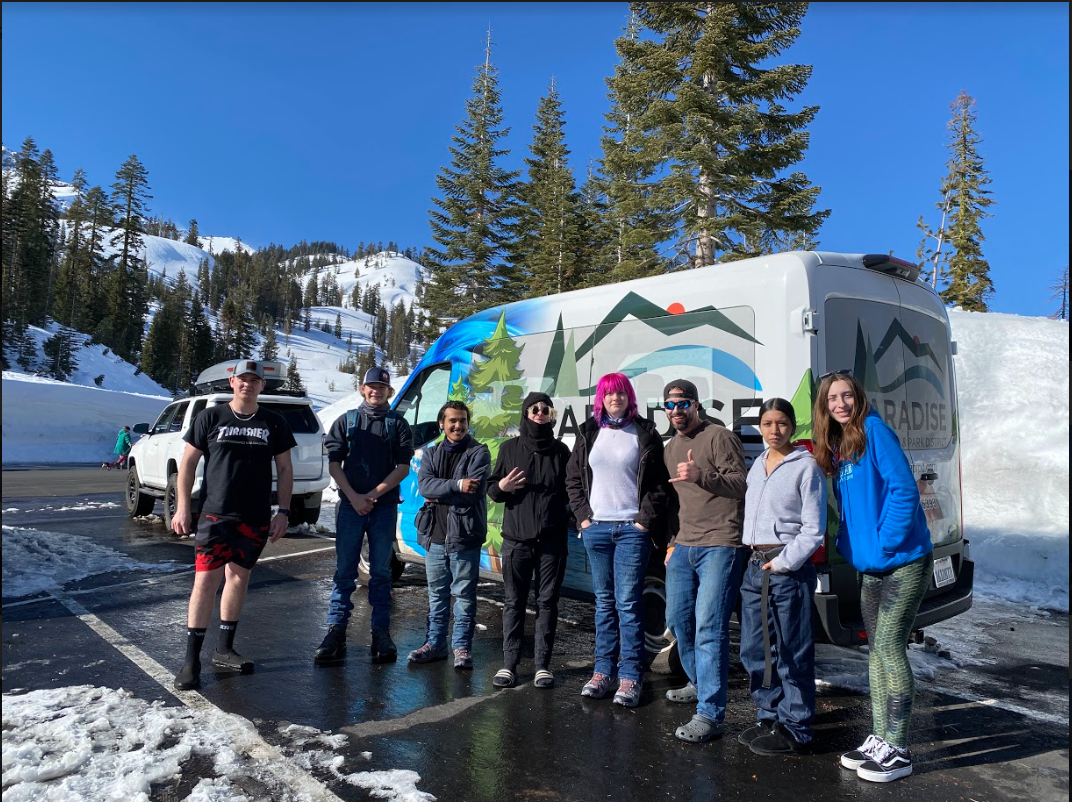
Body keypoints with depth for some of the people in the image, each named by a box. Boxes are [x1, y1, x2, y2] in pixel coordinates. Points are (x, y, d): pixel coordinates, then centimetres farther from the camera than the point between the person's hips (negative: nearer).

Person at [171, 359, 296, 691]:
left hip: (256, 518, 2)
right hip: (216, 514, -2)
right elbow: (188, 462, 3)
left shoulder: (274, 423, 5)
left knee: (239, 579, 11)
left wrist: (283, 512, 2)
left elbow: (284, 469, 8)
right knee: (205, 581, -8)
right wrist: (182, 507, -3)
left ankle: (224, 650, 24)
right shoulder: (211, 417, 1)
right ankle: (191, 659, 1)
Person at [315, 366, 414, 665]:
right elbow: (334, 464, 4)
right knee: (344, 570, 1)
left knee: (381, 571, 6)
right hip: (350, 504, 0)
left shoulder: (398, 424, 7)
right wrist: (354, 497, -8)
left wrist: (374, 494, -9)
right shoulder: (346, 421, 9)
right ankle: (336, 632, 6)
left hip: (385, 507, 0)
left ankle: (381, 633, 12)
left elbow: (403, 467, 0)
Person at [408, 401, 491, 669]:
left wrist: (439, 495, -9)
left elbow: (475, 492, -15)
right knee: (437, 594, 15)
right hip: (435, 536, 4)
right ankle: (435, 643, 27)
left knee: (464, 595, 4)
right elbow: (424, 484, -7)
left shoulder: (478, 452, -2)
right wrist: (456, 485, -19)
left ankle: (462, 647, 16)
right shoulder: (431, 453, 11)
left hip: (464, 536, -4)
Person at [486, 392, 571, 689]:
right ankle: (508, 664, 13)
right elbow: (491, 488, 10)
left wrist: (572, 512, -4)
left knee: (547, 601, 5)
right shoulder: (510, 448, 5)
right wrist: (501, 487, -11)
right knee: (513, 602, 5)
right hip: (516, 538, 0)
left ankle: (543, 665, 13)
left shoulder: (560, 450, 6)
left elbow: (570, 489, 14)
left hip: (552, 539, 0)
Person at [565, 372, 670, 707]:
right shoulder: (589, 433, 10)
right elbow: (573, 478, 13)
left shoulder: (645, 433, 1)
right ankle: (603, 670, 17)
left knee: (628, 603, -3)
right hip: (596, 528, 3)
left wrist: (646, 519, -7)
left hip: (632, 529, -3)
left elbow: (659, 482, 0)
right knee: (604, 602, 10)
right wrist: (582, 515, 3)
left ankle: (630, 677, 4)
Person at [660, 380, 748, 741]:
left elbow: (742, 484, -14)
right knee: (678, 619, 15)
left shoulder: (719, 436, -6)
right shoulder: (670, 448, 18)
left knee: (709, 627, -12)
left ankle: (710, 715, -7)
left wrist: (702, 476, -29)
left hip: (720, 545, -8)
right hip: (684, 546, 8)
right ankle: (699, 684, 36)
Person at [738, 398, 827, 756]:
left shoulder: (806, 467, -6)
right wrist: (757, 560, 12)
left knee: (791, 652, 0)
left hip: (789, 568, -7)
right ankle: (769, 716, 28)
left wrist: (783, 563, -13)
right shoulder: (757, 467, 14)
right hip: (755, 565, 7)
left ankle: (795, 730, 11)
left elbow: (814, 529, -9)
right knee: (755, 649, 13)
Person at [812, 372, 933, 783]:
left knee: (889, 646, -6)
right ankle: (880, 739, 23)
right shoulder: (834, 448, 11)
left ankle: (897, 751, 6)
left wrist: (886, 544, -18)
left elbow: (904, 489, -18)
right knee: (876, 650, 12)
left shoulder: (874, 430, -12)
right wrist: (848, 544, 6)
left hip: (903, 561, -8)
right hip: (870, 566, 8)